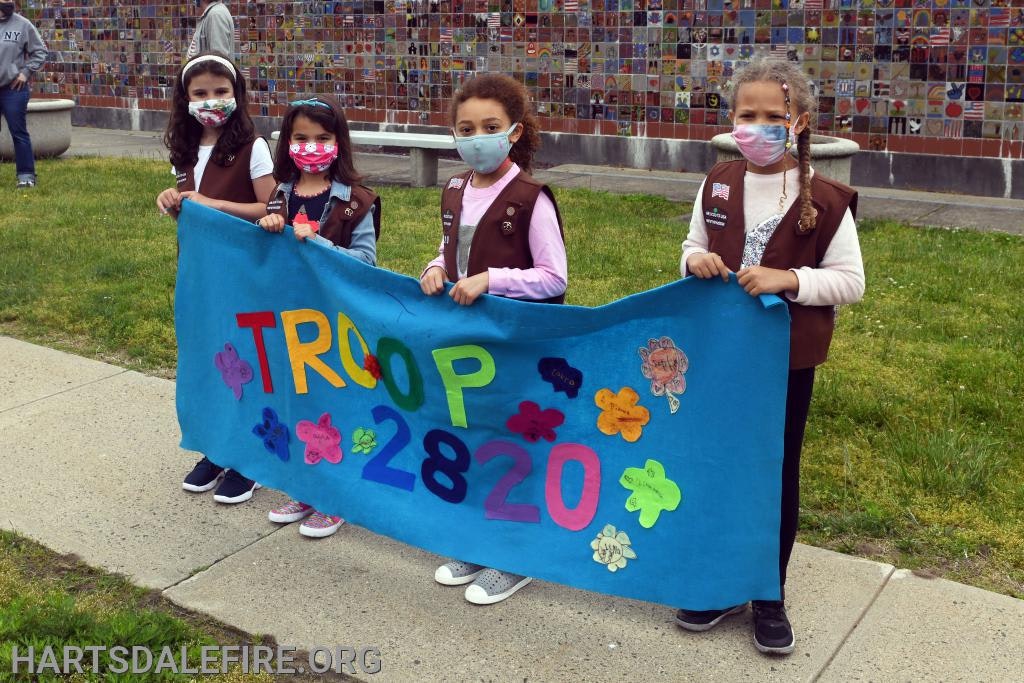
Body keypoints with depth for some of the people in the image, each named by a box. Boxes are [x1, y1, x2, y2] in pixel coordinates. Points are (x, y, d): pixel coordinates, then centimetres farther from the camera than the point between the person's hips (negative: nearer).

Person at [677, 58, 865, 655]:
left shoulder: (825, 199, -12)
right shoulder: (718, 185, 1)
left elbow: (851, 281, -10)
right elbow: (695, 247, 12)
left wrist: (788, 279, -25)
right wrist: (695, 260, -11)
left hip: (787, 360, -3)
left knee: (778, 471, 11)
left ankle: (770, 595, 28)